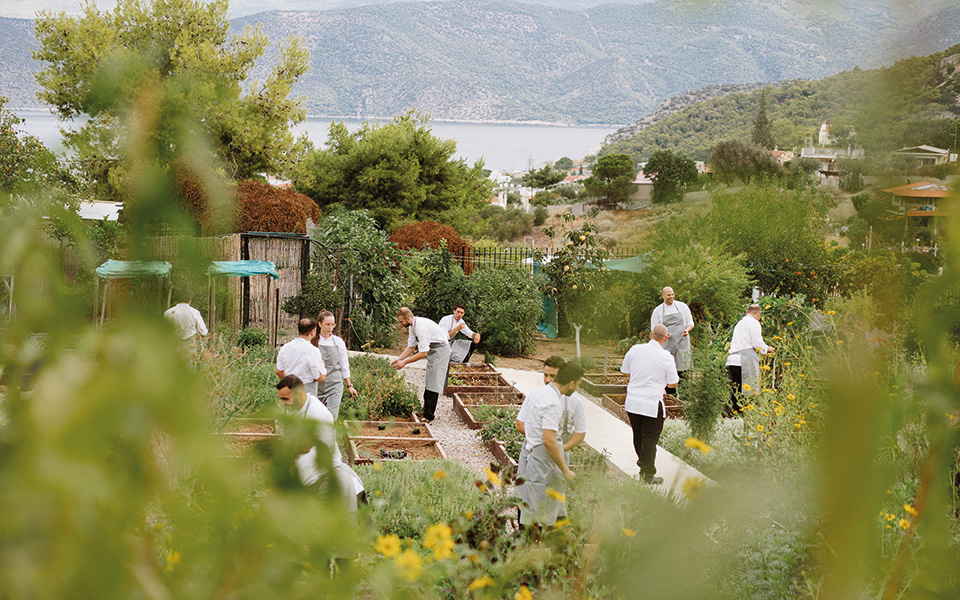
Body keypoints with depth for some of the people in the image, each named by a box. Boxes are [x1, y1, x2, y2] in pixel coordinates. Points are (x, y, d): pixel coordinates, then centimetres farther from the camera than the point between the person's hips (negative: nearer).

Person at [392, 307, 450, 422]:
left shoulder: (421, 327, -30)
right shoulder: (412, 326, 1)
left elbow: (423, 353, -29)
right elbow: (410, 347, 11)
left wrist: (405, 362, -24)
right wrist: (399, 359, -1)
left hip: (440, 349, -10)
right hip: (432, 350, 10)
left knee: (433, 382, -11)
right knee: (428, 381, 13)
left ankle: (428, 416, -10)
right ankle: (427, 409, 22)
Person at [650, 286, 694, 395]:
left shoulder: (682, 306, 8)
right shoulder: (657, 311, 8)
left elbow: (690, 323, 14)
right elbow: (654, 329, 11)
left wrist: (687, 330, -9)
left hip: (682, 341, 0)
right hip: (667, 344, 0)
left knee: (682, 368, -9)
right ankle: (670, 393, 4)